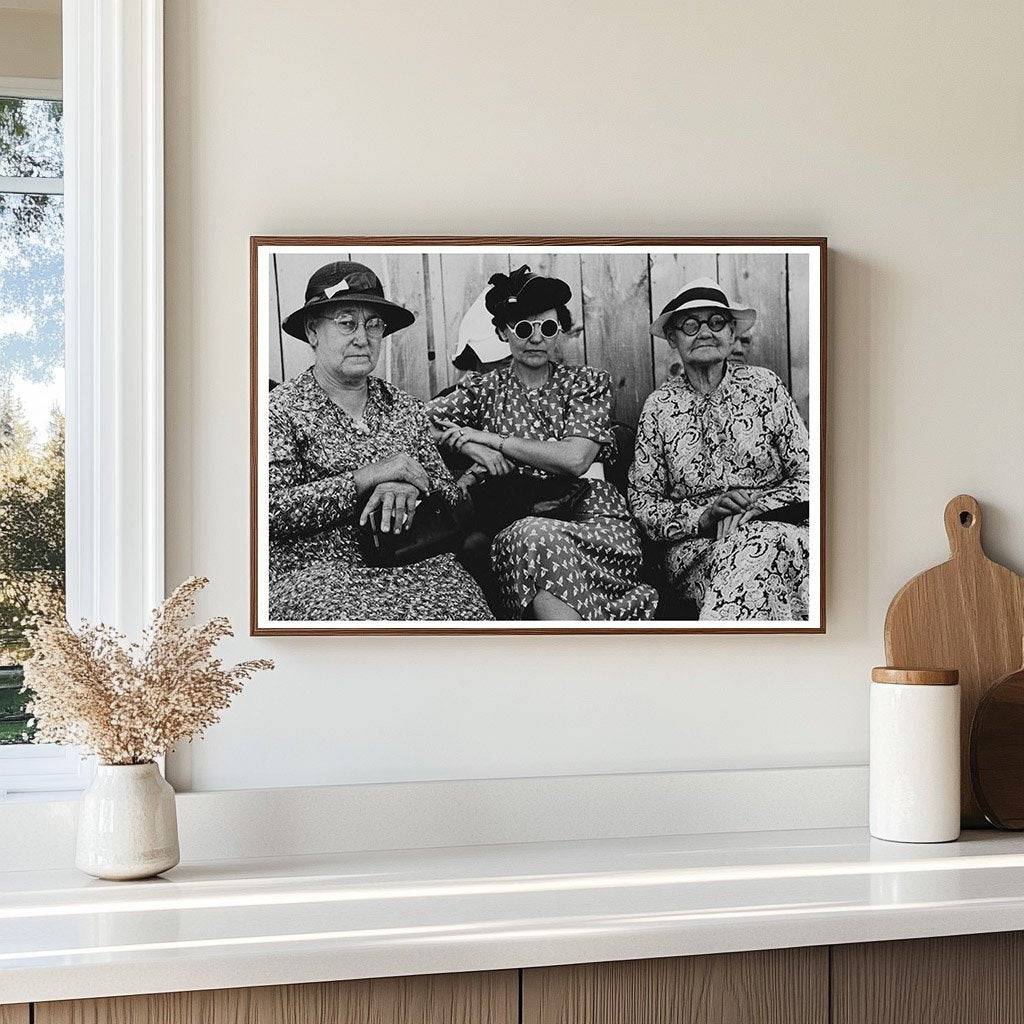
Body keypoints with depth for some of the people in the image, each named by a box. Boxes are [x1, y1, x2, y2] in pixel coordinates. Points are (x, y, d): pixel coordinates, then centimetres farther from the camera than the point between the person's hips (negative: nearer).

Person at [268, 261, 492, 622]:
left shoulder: (405, 407, 18)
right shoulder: (281, 409, 3)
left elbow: (449, 495, 12)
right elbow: (271, 511, -10)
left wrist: (407, 489, -12)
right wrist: (366, 478, -14)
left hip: (410, 562, 5)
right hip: (313, 571, -4)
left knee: (463, 608, -27)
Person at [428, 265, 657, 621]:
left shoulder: (589, 383, 14)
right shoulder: (484, 389, 19)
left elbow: (574, 459, -3)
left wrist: (493, 438, -2)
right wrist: (468, 444, -6)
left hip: (594, 520, -1)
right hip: (514, 529, 1)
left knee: (538, 537, -37)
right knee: (534, 537, -38)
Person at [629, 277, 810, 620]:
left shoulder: (764, 386, 8)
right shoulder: (658, 406, 9)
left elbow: (806, 477, 5)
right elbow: (642, 502, 7)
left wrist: (757, 507, -14)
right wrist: (702, 517, -12)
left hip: (772, 526, 1)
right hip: (694, 546, -1)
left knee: (758, 542, -37)